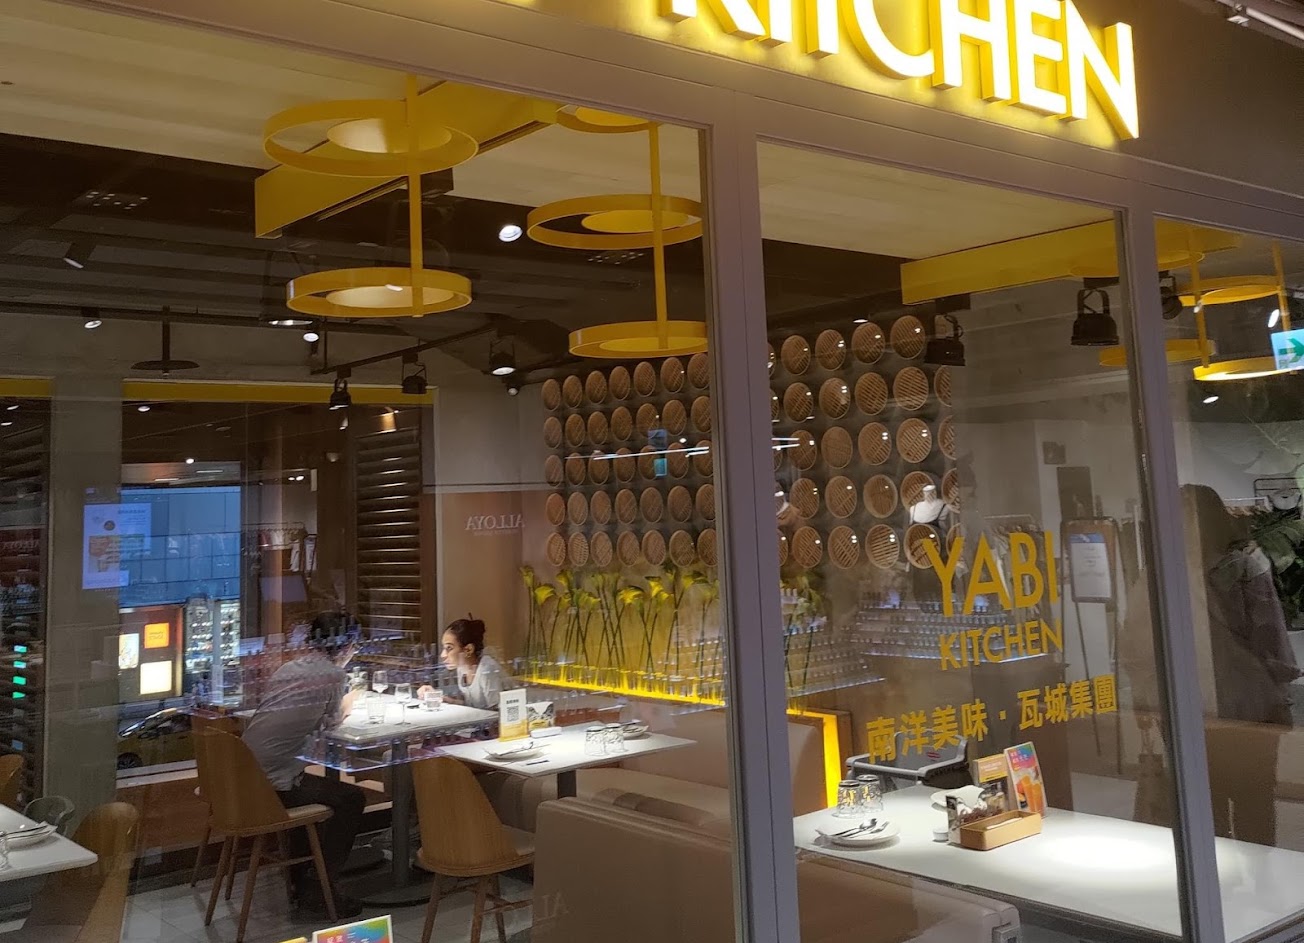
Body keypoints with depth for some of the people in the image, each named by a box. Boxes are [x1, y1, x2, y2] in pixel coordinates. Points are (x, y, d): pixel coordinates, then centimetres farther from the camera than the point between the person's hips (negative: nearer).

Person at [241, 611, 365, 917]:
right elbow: (331, 722, 5)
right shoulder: (334, 675, -7)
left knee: (312, 787, 33)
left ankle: (302, 880, 36)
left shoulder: (288, 667, 14)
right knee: (352, 799, 9)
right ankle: (317, 891, 9)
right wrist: (345, 706, 24)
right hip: (273, 783, -8)